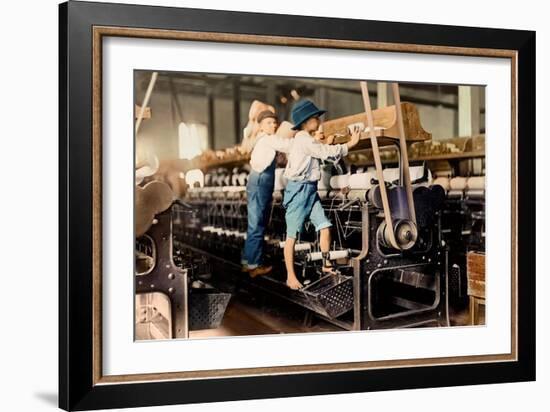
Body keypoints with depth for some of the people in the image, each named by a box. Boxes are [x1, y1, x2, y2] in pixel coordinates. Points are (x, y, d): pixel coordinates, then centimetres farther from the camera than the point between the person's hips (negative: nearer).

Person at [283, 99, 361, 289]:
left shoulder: (307, 140, 17)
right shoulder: (304, 140, -14)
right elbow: (328, 152, -13)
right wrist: (350, 144, -4)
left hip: (310, 189, 9)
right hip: (299, 189, -9)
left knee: (324, 226, 3)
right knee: (292, 235, -4)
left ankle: (326, 265, 15)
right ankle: (291, 277, 0)